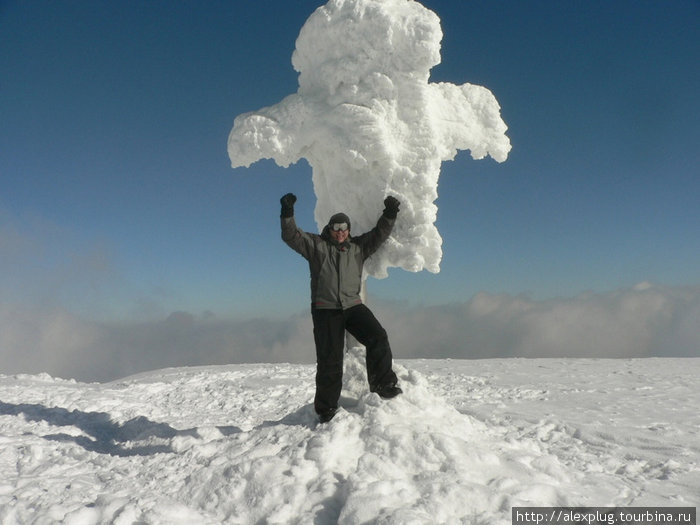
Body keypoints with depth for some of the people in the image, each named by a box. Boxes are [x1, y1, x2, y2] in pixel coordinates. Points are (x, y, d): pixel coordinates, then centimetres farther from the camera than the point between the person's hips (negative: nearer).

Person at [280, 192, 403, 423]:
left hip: (353, 306, 3)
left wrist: (389, 214, 2)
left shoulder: (358, 247, 17)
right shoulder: (315, 245, 8)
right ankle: (326, 409, 9)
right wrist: (287, 213, -15)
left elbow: (379, 234, 16)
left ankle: (383, 384, -4)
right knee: (329, 361, -3)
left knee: (377, 337, -19)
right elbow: (291, 236, -1)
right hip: (325, 309, -3)